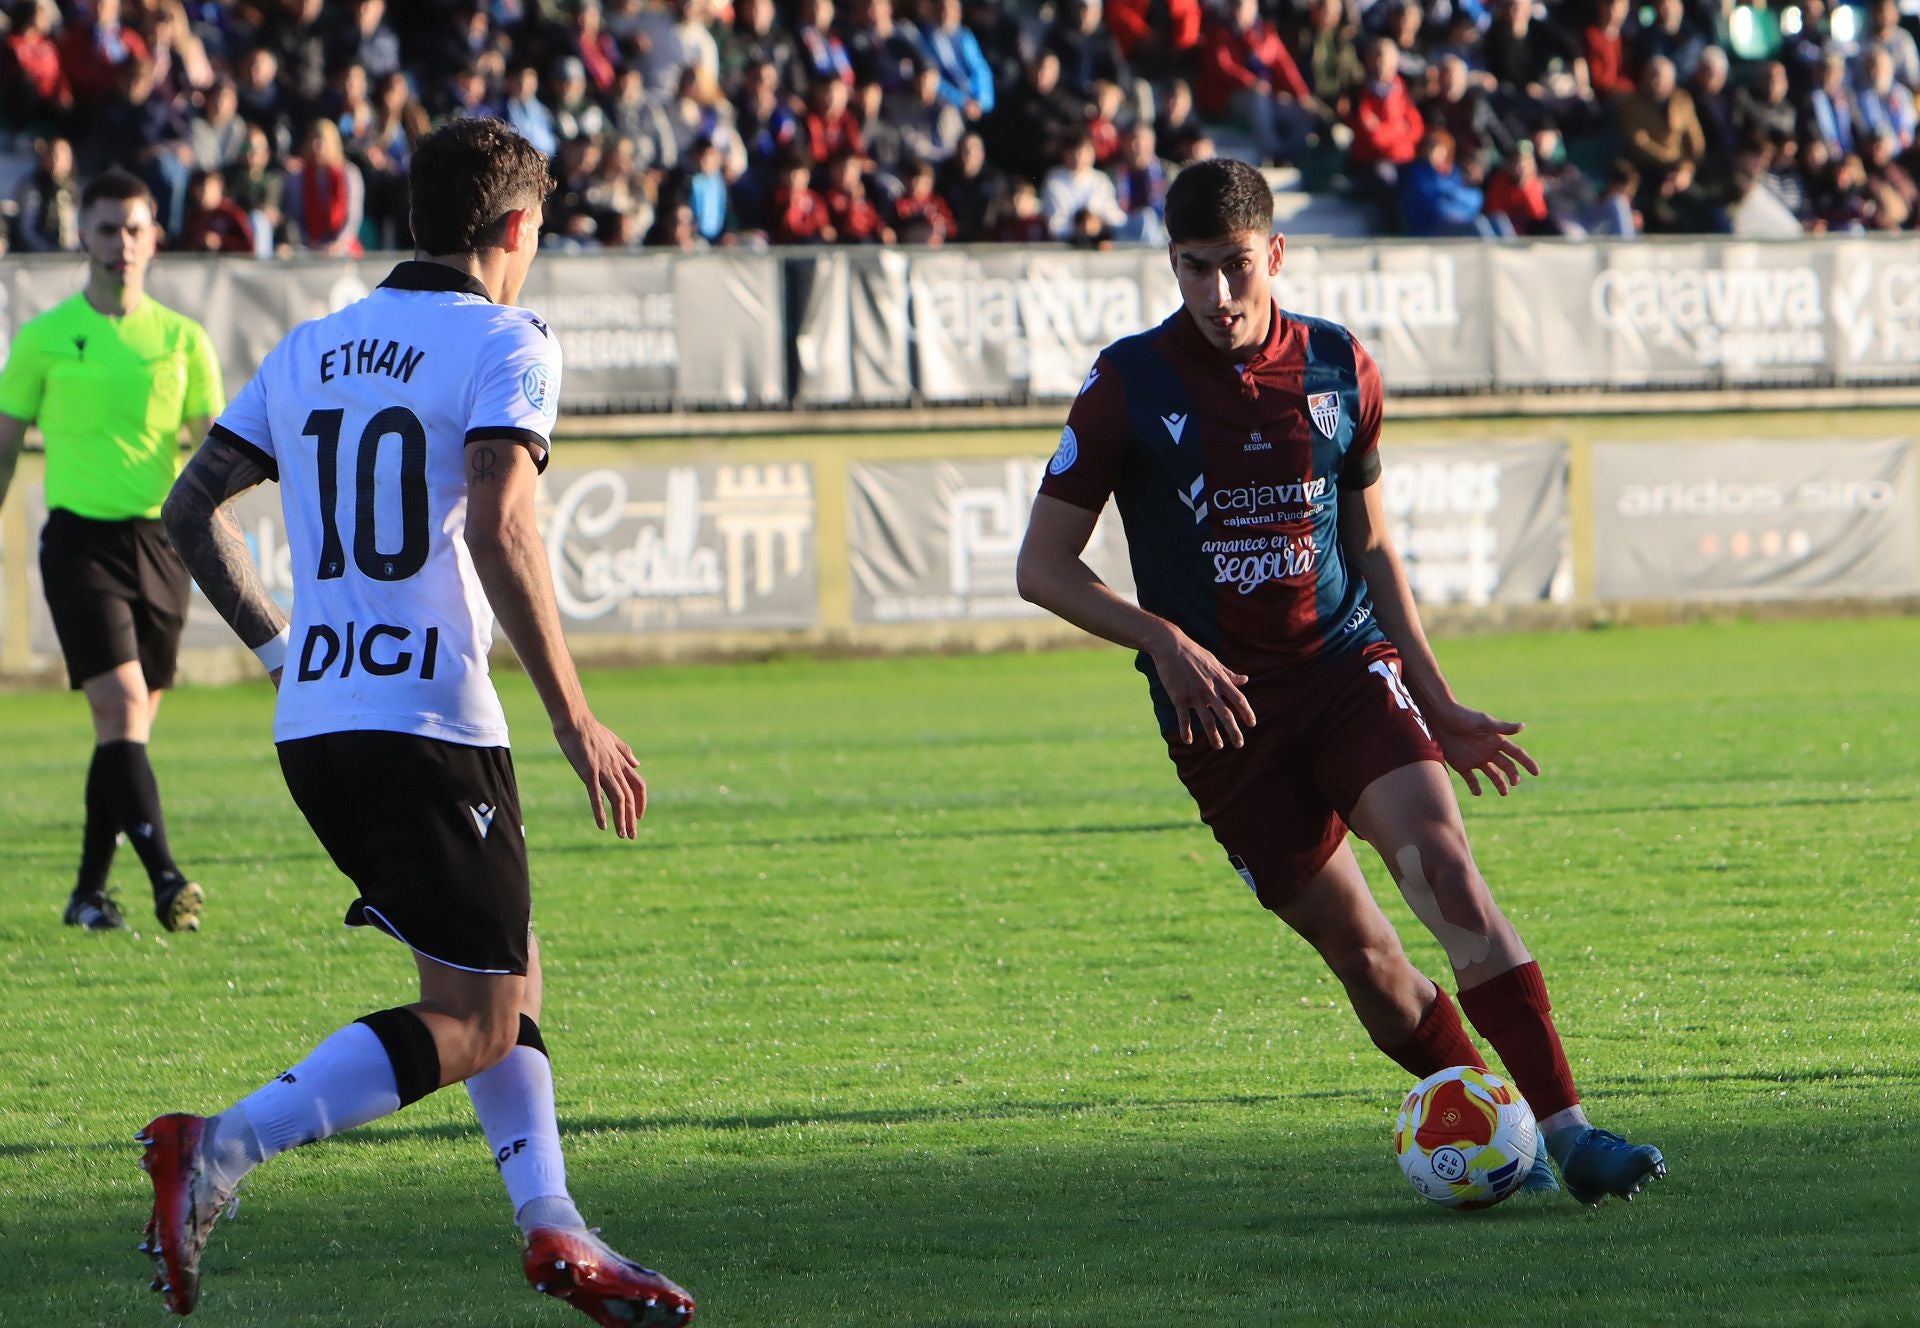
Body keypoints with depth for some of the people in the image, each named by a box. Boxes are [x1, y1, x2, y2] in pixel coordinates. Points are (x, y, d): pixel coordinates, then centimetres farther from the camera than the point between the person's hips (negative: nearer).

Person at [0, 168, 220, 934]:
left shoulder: (182, 339, 7)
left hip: (159, 540, 3)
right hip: (80, 538, -3)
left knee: (129, 726, 7)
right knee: (121, 708, -17)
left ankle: (90, 891, 18)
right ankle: (165, 878, -25)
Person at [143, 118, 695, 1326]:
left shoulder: (310, 351, 15)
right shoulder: (506, 346, -6)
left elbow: (191, 509, 16)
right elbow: (497, 527, -20)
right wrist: (576, 721, -17)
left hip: (311, 725, 8)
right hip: (429, 726, -8)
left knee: (508, 973, 20)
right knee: (474, 1026, -5)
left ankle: (552, 1226, 13)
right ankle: (220, 1149, -20)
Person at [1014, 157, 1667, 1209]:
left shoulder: (1339, 369, 5)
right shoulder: (1129, 388, -5)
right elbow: (1042, 567, -2)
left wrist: (1436, 704, 15)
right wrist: (1165, 641, -16)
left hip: (1349, 667, 1)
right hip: (1221, 706, -1)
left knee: (1442, 859, -22)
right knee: (1356, 947, -4)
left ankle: (1563, 1127, -26)